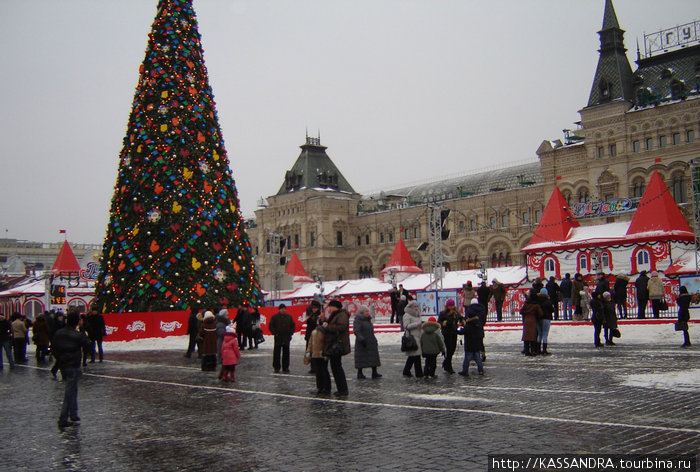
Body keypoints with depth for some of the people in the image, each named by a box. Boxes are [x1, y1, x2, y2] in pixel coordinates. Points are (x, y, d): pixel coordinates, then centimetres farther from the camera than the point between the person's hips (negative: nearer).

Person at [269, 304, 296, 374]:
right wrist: (275, 333, -7)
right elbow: (271, 326, 1)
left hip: (287, 337, 2)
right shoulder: (275, 317, 1)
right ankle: (276, 367, 10)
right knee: (276, 353, 1)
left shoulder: (289, 317, 10)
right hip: (278, 338, -2)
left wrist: (290, 333, 4)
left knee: (286, 353, 4)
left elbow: (293, 325, 16)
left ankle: (285, 368, 10)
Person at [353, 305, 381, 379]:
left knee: (374, 357, 4)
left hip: (371, 342, 9)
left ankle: (374, 373, 6)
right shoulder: (358, 320, -11)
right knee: (361, 358, -2)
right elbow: (356, 331, -19)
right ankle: (360, 373, 7)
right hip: (362, 343, -8)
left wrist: (375, 340, 23)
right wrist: (362, 339, -27)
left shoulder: (368, 319, 16)